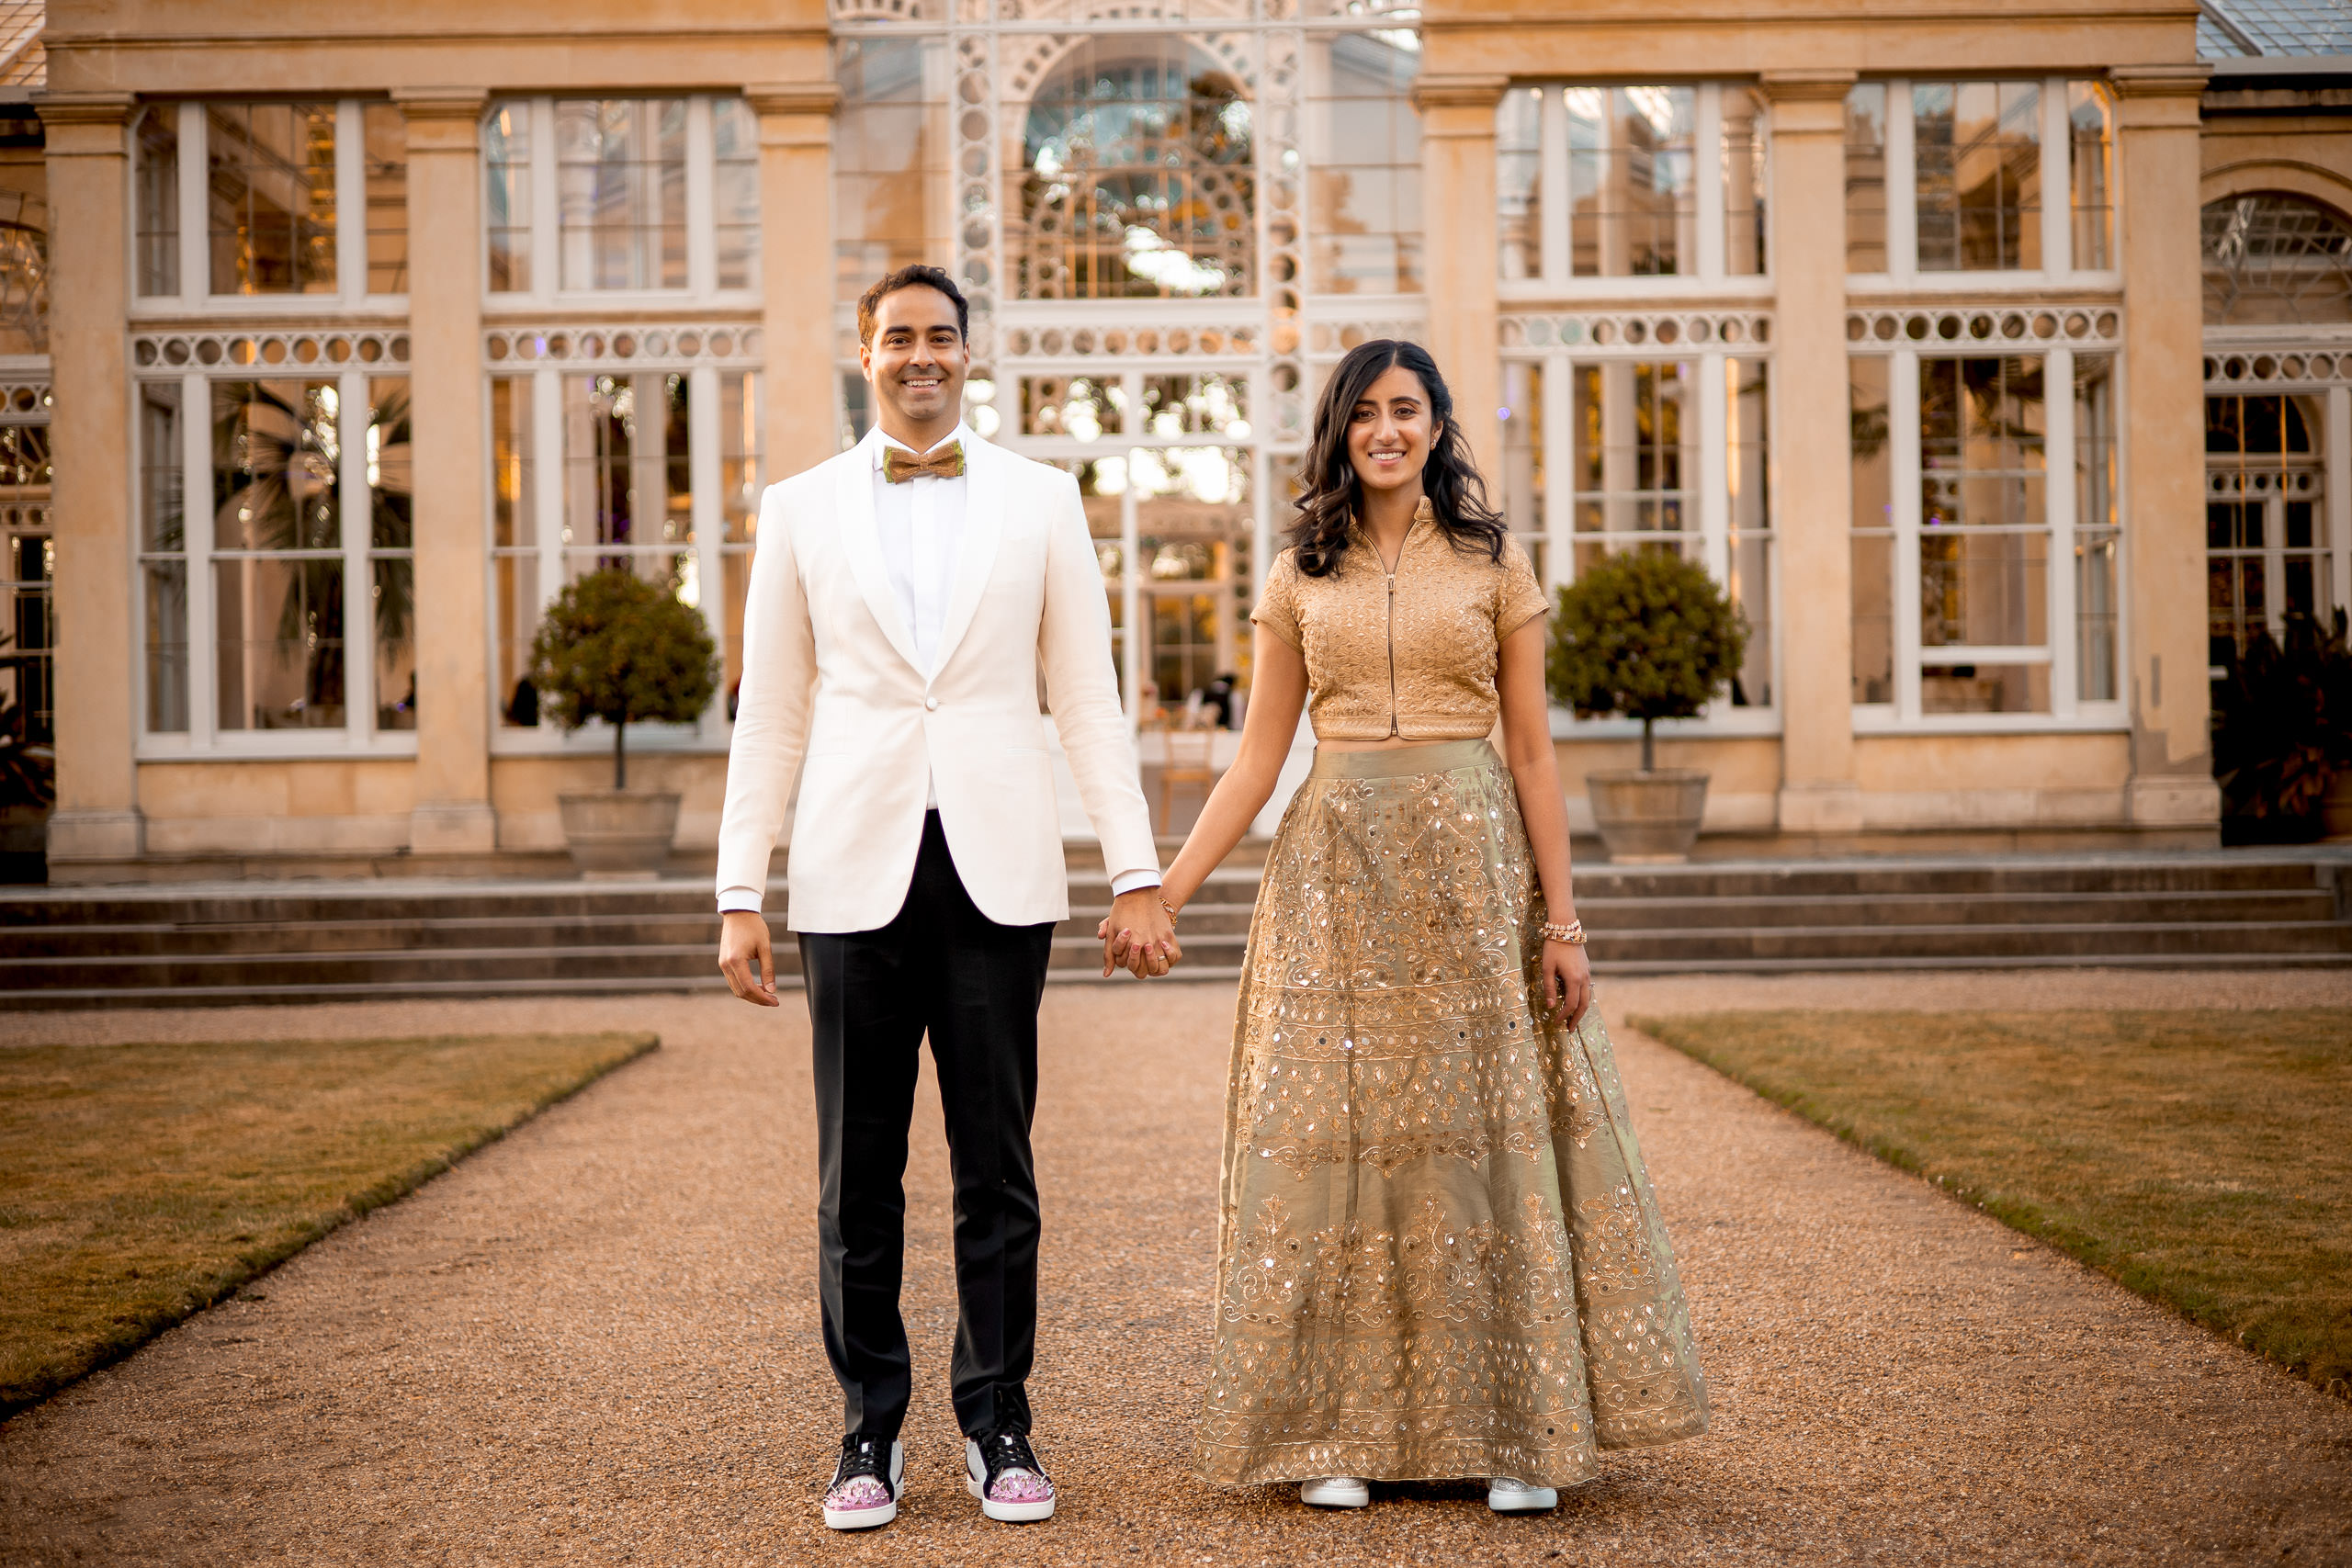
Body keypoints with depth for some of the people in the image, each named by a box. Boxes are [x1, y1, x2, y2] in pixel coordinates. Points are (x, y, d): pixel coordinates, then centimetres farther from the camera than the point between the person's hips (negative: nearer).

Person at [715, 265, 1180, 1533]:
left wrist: (1138, 874, 0)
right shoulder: (800, 510, 8)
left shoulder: (1039, 501, 8)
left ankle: (999, 1428, 16)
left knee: (998, 1169, 4)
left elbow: (1086, 700, 7)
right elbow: (770, 716, 8)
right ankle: (870, 1432, 16)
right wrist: (740, 894, 2)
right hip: (857, 872, 0)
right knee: (857, 1176, 5)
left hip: (998, 874, 0)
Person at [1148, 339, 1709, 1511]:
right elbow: (1255, 762, 8)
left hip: (1469, 868, -1)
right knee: (1333, 1138, 1)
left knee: (1484, 1135, -1)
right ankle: (1339, 1434, 9)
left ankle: (1514, 1432, 8)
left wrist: (1561, 921, -2)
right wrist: (1167, 890, 0)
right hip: (1337, 874, 1)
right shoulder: (1299, 578, 9)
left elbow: (1533, 754, 3)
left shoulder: (1492, 566, 5)